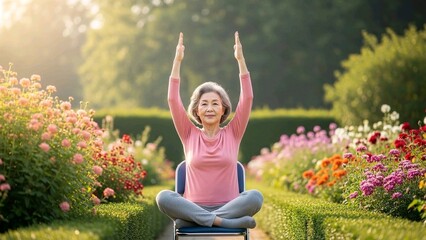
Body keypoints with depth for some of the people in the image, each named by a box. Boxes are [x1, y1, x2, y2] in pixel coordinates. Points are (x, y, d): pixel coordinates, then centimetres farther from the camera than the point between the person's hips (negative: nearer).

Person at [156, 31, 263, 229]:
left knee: (255, 197, -31)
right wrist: (177, 60, -6)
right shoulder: (189, 135, 9)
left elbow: (247, 98, -1)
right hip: (194, 206, 0)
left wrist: (240, 59, -7)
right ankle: (222, 222, -37)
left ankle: (195, 219, -29)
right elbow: (173, 100, 0)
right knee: (163, 197, -30)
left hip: (228, 207, 0)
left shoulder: (232, 134, 8)